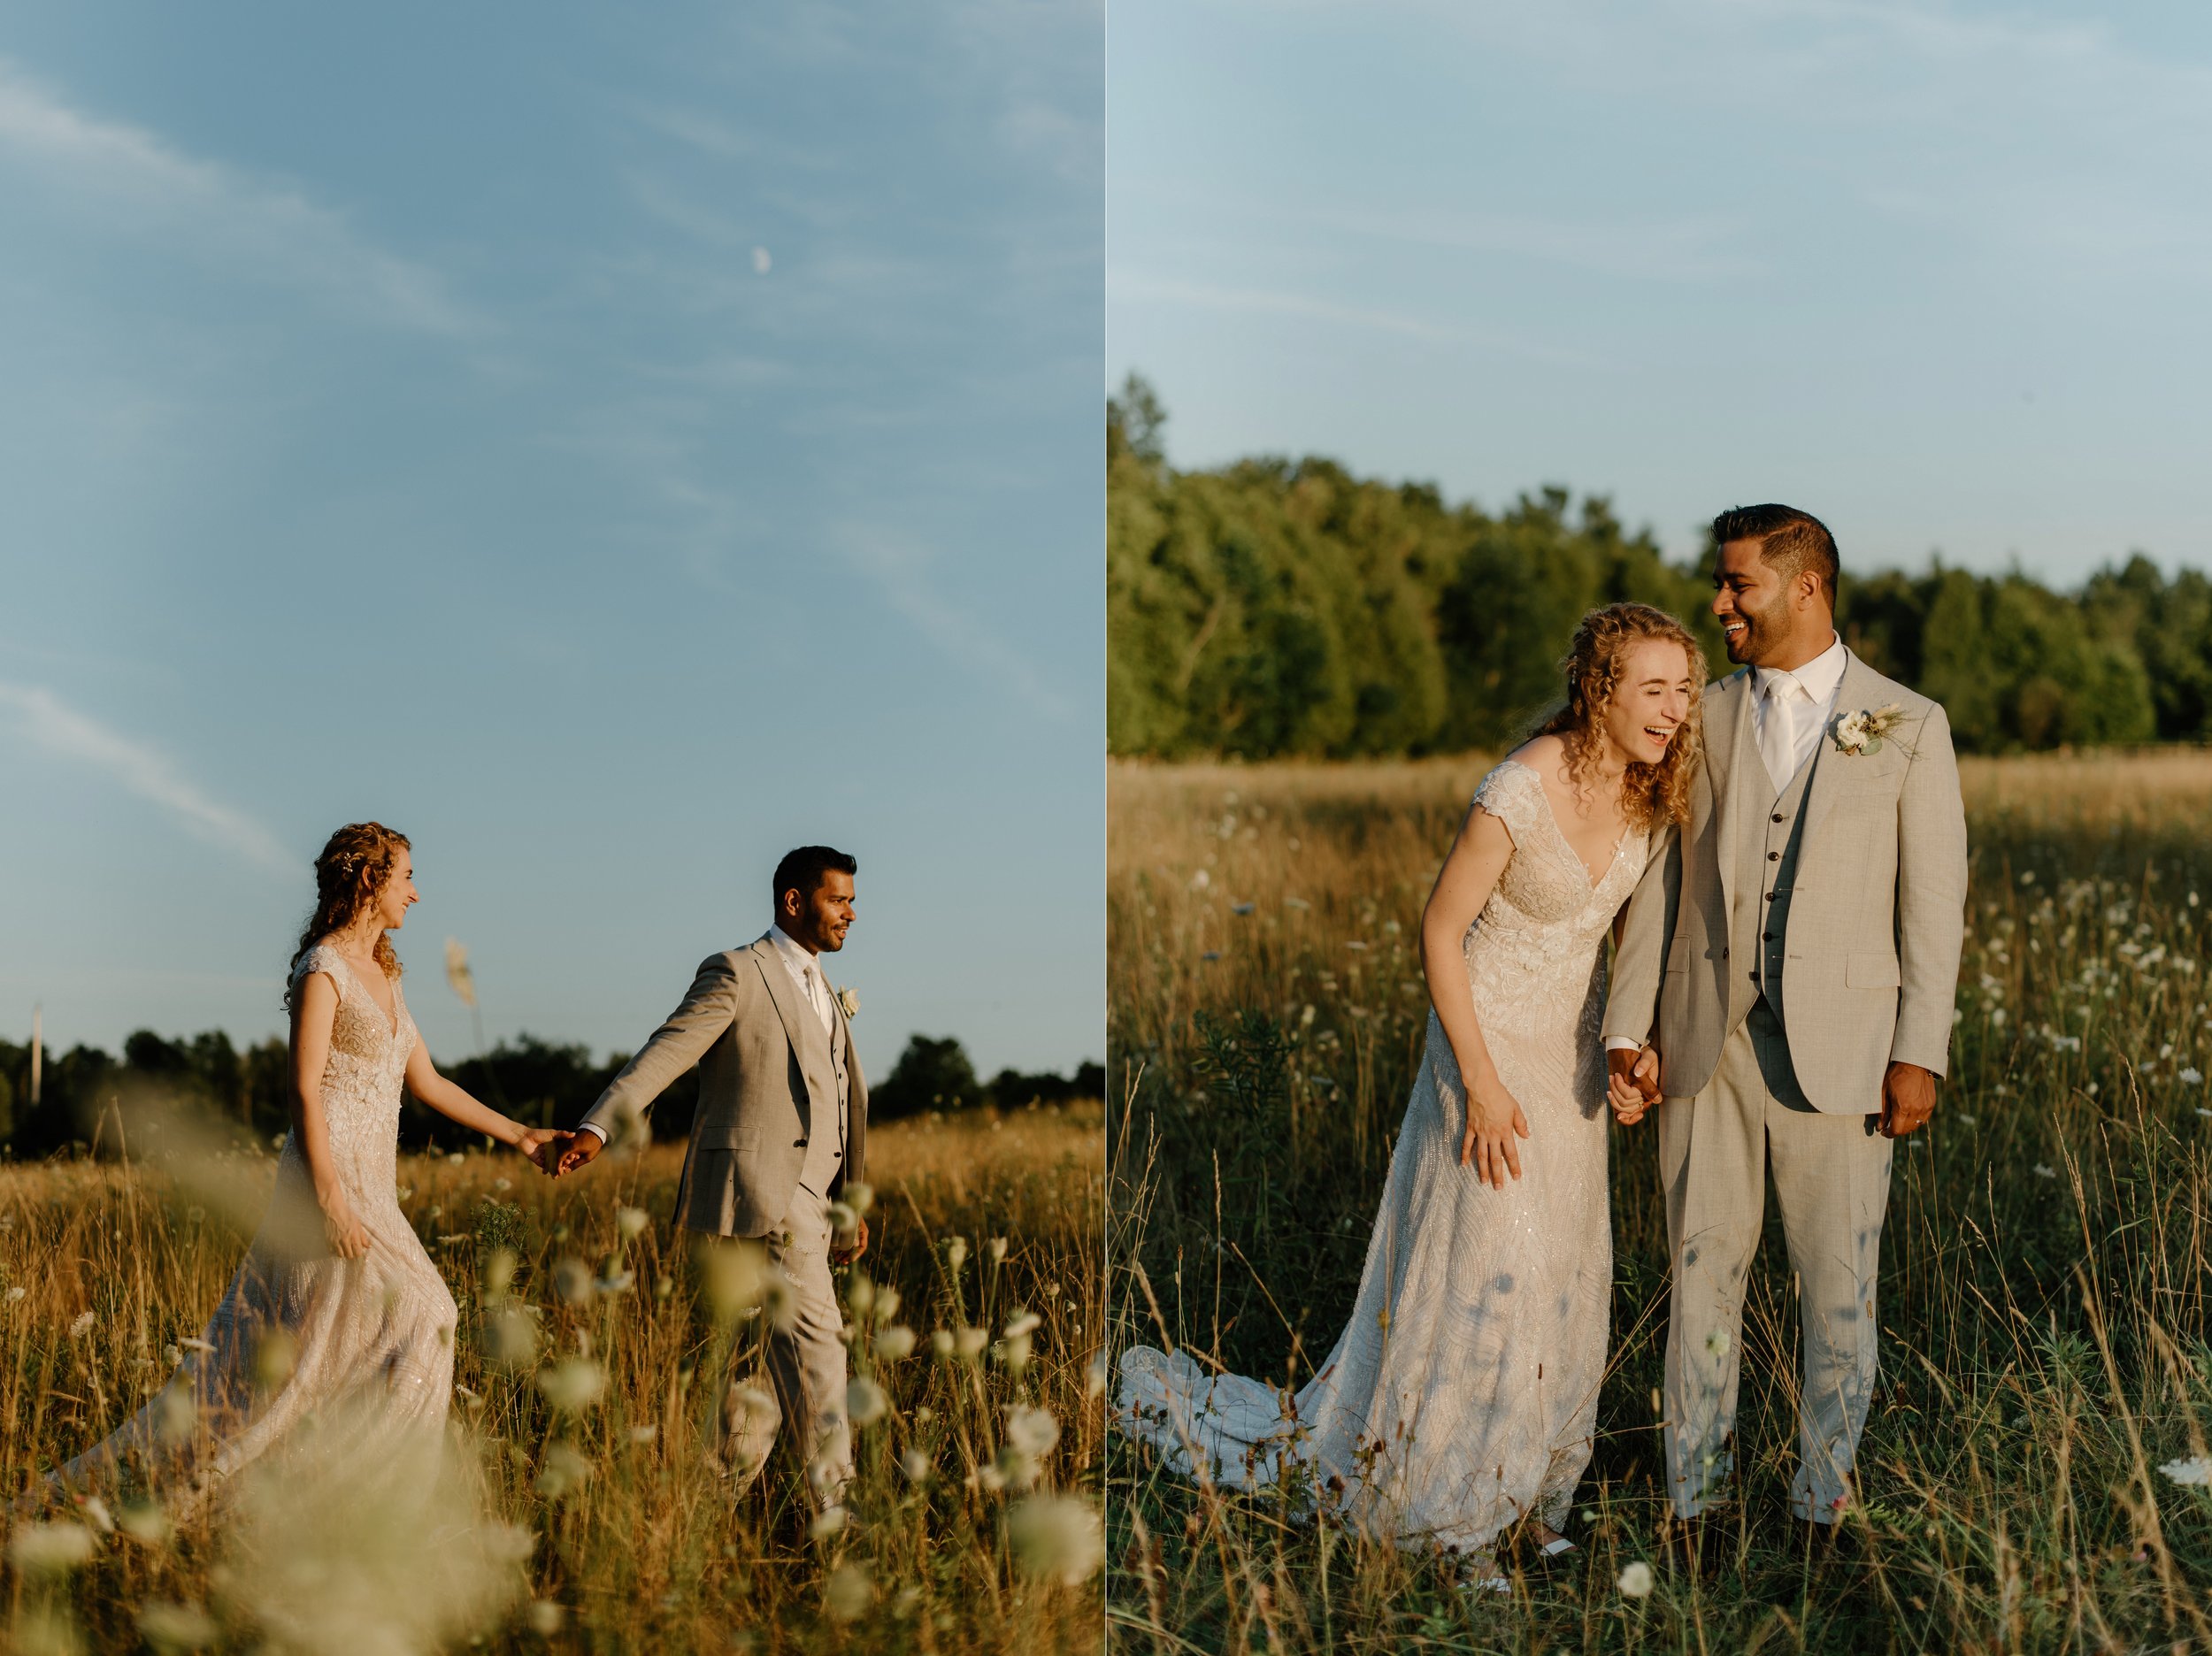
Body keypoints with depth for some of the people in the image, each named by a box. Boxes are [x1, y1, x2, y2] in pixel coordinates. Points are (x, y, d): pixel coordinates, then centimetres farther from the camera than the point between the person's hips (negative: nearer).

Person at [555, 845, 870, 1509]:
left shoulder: (821, 991, 22)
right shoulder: (735, 974, -5)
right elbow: (666, 1052, -16)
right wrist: (598, 1128, -28)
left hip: (809, 1195, 9)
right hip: (762, 1187, -9)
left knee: (776, 1351, 9)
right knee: (810, 1335, -12)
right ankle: (833, 1495, -10)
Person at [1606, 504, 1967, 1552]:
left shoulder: (1909, 728, 0)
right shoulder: (1701, 721, 7)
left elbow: (1932, 902, -2)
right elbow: (1660, 885, 7)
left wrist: (1919, 1055, -7)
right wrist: (1629, 1032, 0)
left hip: (1838, 1051, -2)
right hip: (1706, 1043, 2)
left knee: (1840, 1290, 3)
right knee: (1704, 1273, 8)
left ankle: (1823, 1507, 18)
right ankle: (1693, 1505, 18)